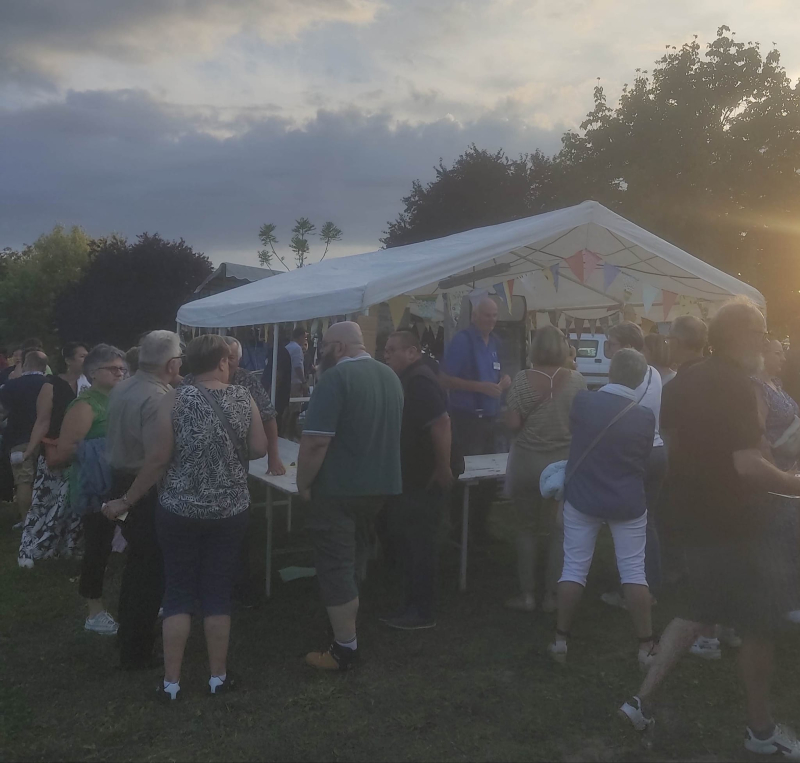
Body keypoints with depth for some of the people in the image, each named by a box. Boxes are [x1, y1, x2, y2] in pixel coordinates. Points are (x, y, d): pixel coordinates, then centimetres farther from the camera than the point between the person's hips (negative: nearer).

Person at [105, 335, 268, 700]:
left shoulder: (174, 399, -10)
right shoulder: (243, 398, -5)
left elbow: (157, 460, -11)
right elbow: (259, 449, -3)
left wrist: (127, 501, 1)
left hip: (179, 512, -1)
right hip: (230, 512, 1)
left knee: (178, 593, 12)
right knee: (218, 593, 12)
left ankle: (171, 681, 19)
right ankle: (218, 676, 22)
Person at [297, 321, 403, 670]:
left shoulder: (336, 377, -18)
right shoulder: (390, 375, 8)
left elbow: (316, 441, -24)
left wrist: (303, 483, -12)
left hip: (338, 488, -8)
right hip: (380, 484, 8)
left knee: (336, 566, 2)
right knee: (355, 560, 23)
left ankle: (345, 649, 8)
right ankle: (349, 629, 39)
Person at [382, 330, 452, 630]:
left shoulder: (420, 381, -19)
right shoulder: (406, 380, 13)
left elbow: (441, 423, -28)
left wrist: (444, 469, -25)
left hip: (424, 480, -10)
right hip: (408, 478, 10)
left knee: (420, 544, -1)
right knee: (407, 540, 17)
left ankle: (423, 612, 11)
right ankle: (413, 604, 29)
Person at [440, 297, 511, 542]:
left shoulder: (495, 342, 12)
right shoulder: (462, 340, -11)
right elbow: (445, 379, -16)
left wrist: (504, 380, 1)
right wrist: (481, 387, -21)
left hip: (490, 417, 8)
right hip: (466, 418, -8)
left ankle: (479, 525, 27)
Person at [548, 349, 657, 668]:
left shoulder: (582, 402, -11)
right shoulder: (645, 416, -10)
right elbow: (646, 458, 5)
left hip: (582, 498, 0)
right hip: (628, 503, 0)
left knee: (574, 568, 8)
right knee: (633, 572, 9)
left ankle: (560, 640, 15)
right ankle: (646, 645, 16)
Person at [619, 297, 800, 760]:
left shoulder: (692, 379, 7)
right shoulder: (736, 385, -21)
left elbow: (678, 442, 16)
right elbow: (748, 464, -26)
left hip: (701, 514, 8)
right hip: (737, 522, -8)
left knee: (696, 613, 18)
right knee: (760, 626, 9)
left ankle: (644, 700, 18)